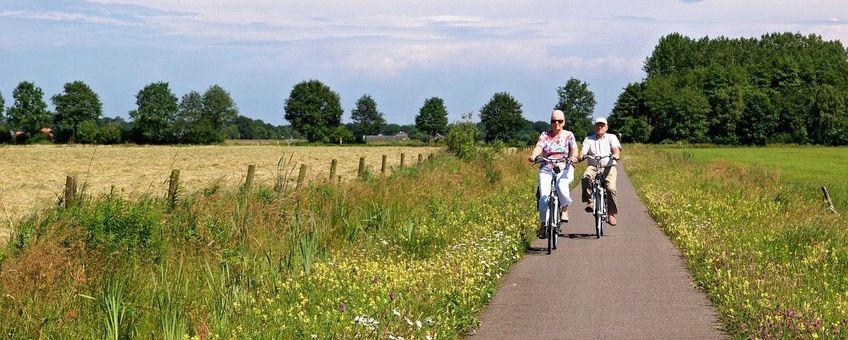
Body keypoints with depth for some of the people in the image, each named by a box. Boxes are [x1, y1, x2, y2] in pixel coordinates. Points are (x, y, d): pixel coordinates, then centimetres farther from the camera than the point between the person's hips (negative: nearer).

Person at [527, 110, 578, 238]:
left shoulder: (569, 135, 7)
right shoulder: (544, 135, 8)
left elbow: (574, 149, -7)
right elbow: (538, 147, -8)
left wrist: (573, 156, -30)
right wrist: (533, 155, -31)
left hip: (564, 169, -1)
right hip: (546, 170, 1)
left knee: (561, 185, -33)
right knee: (544, 195, -17)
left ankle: (565, 210, -8)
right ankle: (543, 224, -9)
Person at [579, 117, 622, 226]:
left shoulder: (611, 137, 15)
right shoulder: (589, 139, 17)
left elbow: (616, 148, -3)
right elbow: (584, 149, 0)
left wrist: (616, 154, -27)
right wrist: (581, 156, -24)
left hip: (608, 167, -1)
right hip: (593, 167, 1)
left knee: (611, 188, -21)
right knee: (586, 178, -34)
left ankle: (612, 214, -9)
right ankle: (589, 201, -25)